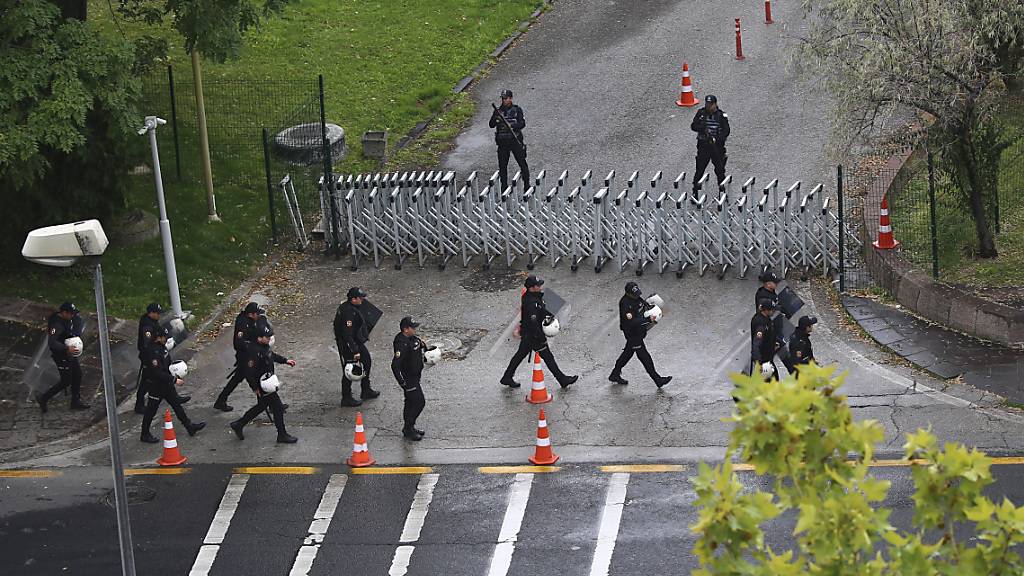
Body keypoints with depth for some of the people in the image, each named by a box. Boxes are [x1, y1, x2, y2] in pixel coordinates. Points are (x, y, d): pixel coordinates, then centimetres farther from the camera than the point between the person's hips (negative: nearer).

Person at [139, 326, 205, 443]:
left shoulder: (161, 347, 3)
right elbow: (158, 373, -30)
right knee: (151, 409, 4)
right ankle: (145, 435, 18)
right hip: (155, 386, -10)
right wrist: (174, 380, -25)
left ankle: (189, 426, 27)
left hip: (165, 383, 10)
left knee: (176, 404, 17)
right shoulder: (153, 352, -28)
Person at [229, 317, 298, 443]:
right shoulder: (254, 351, -30)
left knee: (262, 406, 24)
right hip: (261, 384, -10)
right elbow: (249, 371, -28)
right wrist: (255, 388, -22)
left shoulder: (264, 345, 0)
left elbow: (271, 355, 23)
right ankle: (282, 435, 14)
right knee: (277, 407, 0)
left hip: (267, 382, 10)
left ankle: (238, 425, 35)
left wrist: (285, 360, 19)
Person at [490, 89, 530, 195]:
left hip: (515, 140, -2)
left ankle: (526, 185, 7)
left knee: (522, 163, 0)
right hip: (502, 141, 2)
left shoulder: (517, 110, 1)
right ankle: (504, 186, 12)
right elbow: (491, 125, 0)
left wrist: (511, 125, -24)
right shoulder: (498, 111, 7)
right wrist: (495, 118, -20)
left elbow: (522, 124, -8)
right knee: (502, 165, 3)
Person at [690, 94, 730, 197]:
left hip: (717, 146, -1)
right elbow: (693, 126, -4)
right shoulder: (701, 113, 1)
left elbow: (726, 131, -8)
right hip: (703, 145, 1)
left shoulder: (721, 115, -4)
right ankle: (695, 192, 9)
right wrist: (703, 129, -23)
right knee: (699, 170, 1)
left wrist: (716, 139, -23)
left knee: (720, 170, 7)